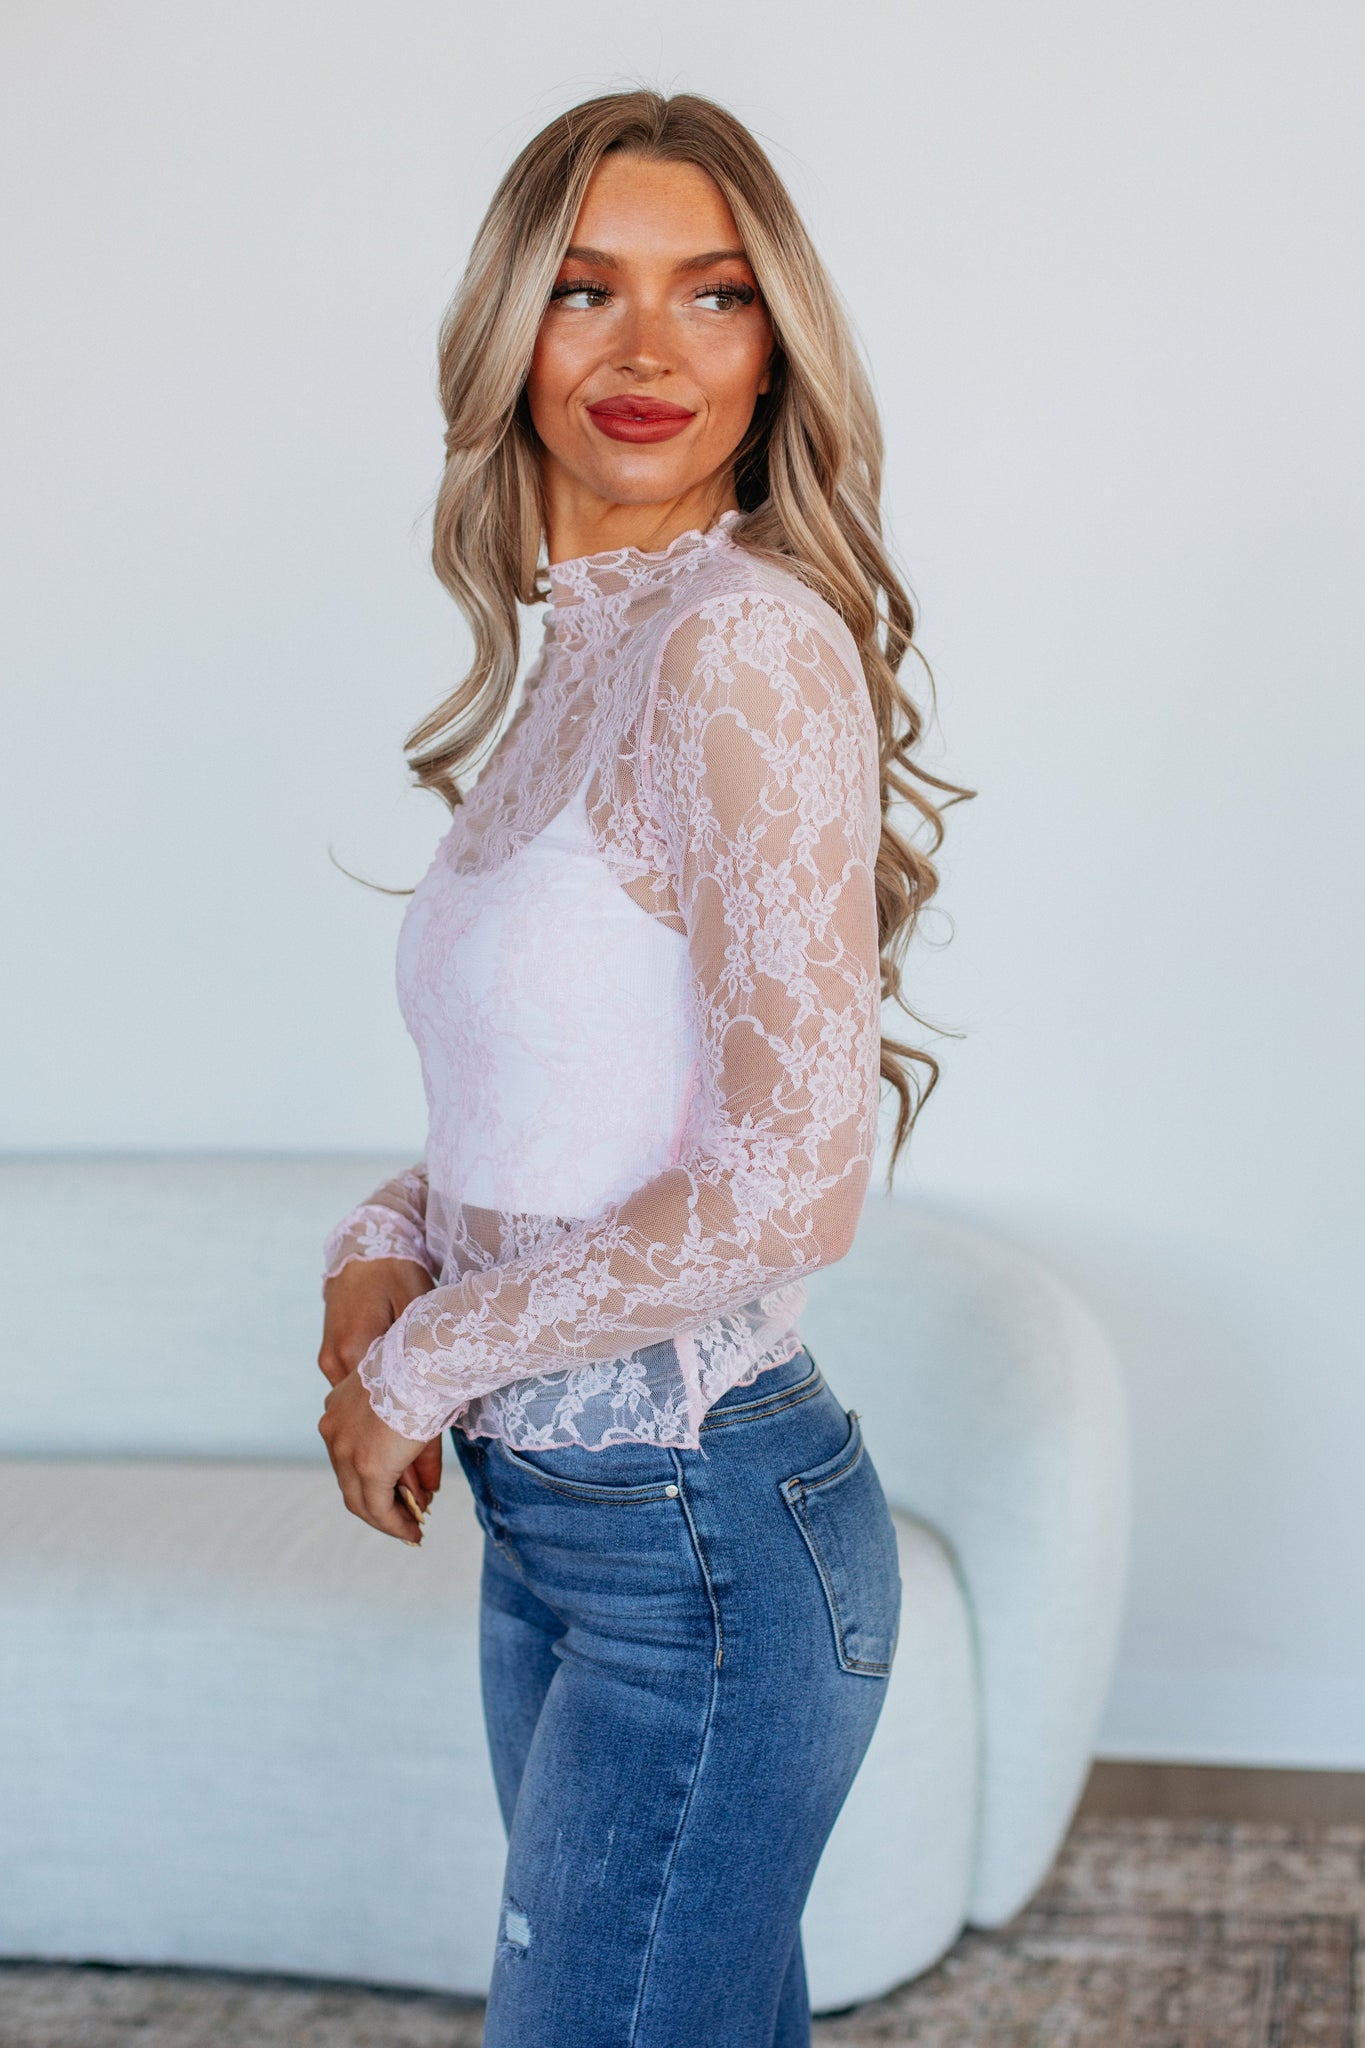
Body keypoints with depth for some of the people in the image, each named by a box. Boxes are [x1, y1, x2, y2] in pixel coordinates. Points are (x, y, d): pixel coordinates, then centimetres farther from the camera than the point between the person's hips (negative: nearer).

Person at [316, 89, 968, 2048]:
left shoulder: (748, 638, -18)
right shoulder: (575, 660, 9)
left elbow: (788, 1184, -24)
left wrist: (422, 1364, -13)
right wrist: (390, 1243, -1)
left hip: (703, 1540, -8)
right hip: (550, 1519, 8)